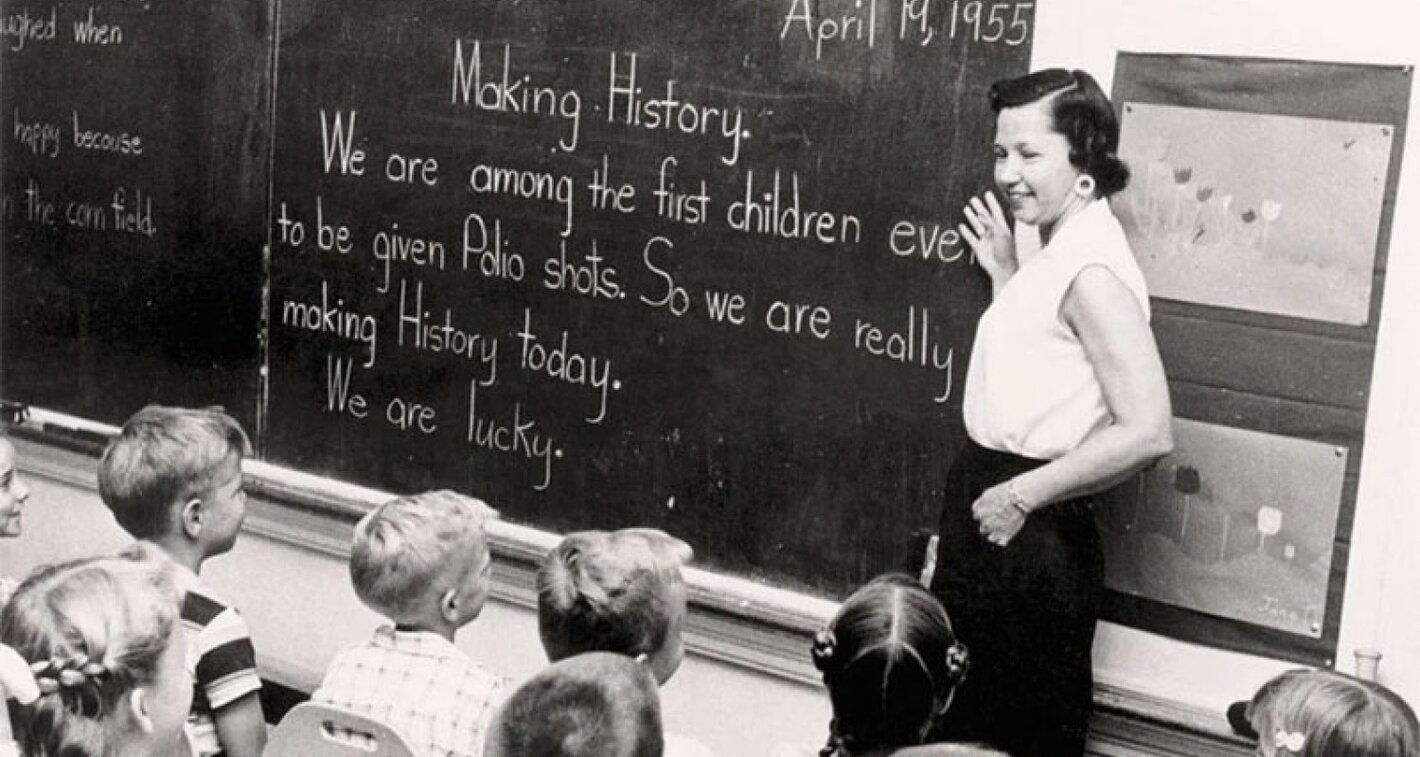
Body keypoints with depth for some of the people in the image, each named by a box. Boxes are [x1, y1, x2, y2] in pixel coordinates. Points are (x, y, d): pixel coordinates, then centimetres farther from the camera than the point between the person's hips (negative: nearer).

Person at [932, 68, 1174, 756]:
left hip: (1032, 543, -9)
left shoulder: (1091, 270, -20)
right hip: (993, 521, 9)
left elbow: (1147, 432, -26)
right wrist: (1005, 274, 11)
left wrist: (1023, 494, -20)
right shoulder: (1052, 250, 7)